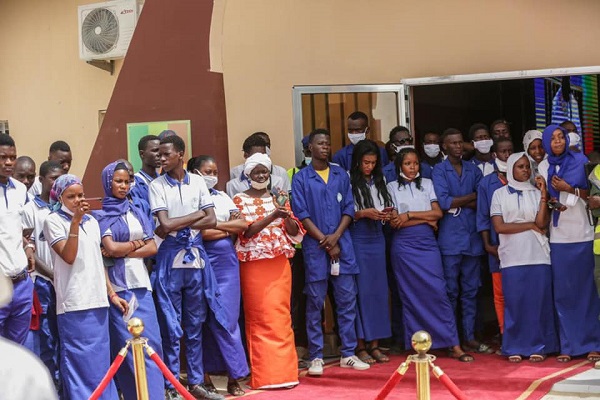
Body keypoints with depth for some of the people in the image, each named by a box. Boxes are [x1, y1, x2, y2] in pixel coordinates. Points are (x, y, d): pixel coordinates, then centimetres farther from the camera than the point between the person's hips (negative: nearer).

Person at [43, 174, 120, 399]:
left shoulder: (91, 222, 16)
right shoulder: (53, 221, -2)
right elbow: (69, 257, -14)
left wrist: (111, 294, 17)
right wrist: (75, 222, -18)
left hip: (98, 301, 6)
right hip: (74, 304, -6)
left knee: (101, 359, 10)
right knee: (80, 360, -5)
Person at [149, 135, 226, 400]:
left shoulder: (197, 182, 6)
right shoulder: (157, 186, -2)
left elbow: (212, 221, 0)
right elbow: (165, 224, -12)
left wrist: (177, 226, -9)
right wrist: (197, 214, -5)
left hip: (196, 258, 3)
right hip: (170, 260, -3)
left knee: (195, 325, 10)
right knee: (171, 327, 0)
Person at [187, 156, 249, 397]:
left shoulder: (223, 198, 16)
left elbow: (242, 225, 5)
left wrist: (214, 225, -5)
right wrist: (228, 229, -4)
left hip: (227, 262, 4)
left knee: (227, 318, 2)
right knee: (206, 318, 0)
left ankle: (233, 377, 4)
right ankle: (205, 375, 8)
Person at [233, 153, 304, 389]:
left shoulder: (279, 198, 12)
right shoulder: (240, 199, 1)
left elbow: (295, 232, 7)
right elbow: (246, 231, -11)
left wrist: (286, 215, -13)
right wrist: (272, 216, -21)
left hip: (280, 264, 3)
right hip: (254, 266, -3)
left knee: (281, 316, 3)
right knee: (260, 319, -2)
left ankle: (283, 372, 9)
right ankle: (265, 375, 2)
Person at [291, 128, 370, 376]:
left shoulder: (341, 175, 11)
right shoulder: (301, 179, 2)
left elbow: (348, 209, 7)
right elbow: (302, 215, -4)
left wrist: (335, 237, -8)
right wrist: (325, 241, -10)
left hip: (342, 244, 3)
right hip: (315, 247, -3)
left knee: (347, 300, 4)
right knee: (314, 302, 0)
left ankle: (348, 354, 11)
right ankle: (315, 357, 7)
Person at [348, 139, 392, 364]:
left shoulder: (379, 181, 11)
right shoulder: (349, 182, -7)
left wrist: (385, 215, -3)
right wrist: (363, 213, -19)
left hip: (377, 239, 6)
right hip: (357, 239, -6)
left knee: (378, 290, 6)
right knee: (361, 291, -3)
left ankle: (374, 343, 13)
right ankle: (360, 345, 4)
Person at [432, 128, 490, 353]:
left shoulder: (473, 170, 13)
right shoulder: (439, 171, 2)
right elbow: (443, 202, -12)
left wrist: (456, 203, -8)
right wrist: (471, 197, -3)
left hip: (472, 237, 4)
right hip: (450, 239, -3)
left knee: (470, 291, 7)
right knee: (451, 291, 0)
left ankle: (469, 337, 13)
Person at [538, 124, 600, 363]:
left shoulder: (580, 161, 3)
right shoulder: (543, 167, 10)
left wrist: (569, 189, -11)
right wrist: (552, 202, -6)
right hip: (557, 235, 2)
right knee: (562, 290, 0)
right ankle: (568, 345, 4)